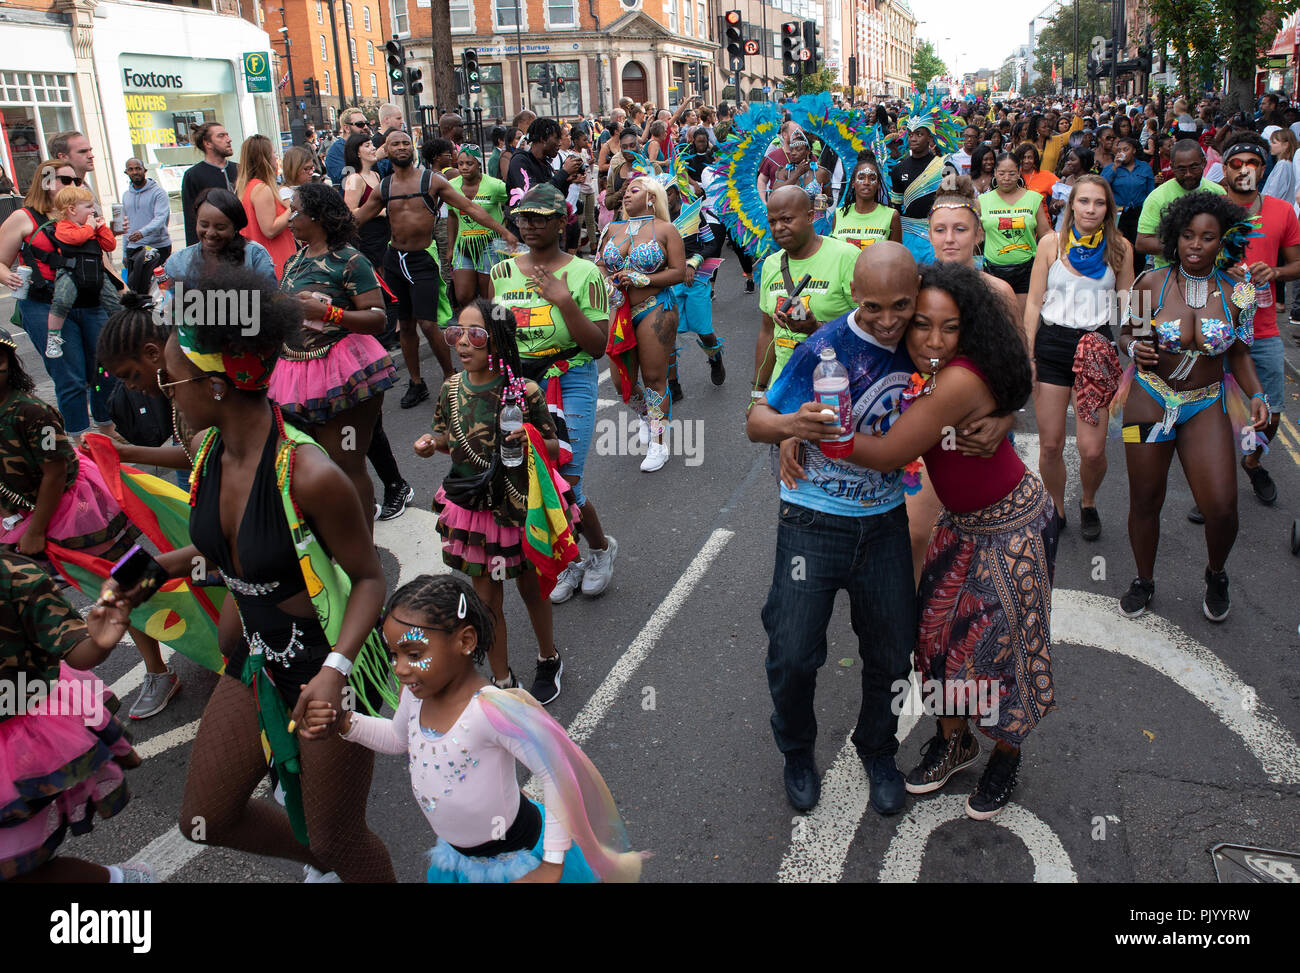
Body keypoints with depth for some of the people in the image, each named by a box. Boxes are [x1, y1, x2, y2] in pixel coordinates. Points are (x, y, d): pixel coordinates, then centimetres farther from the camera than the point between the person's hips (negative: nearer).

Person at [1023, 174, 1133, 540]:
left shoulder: (1119, 247, 4)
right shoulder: (1051, 243, 3)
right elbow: (1033, 302, 4)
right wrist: (1027, 355, 0)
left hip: (1097, 347, 0)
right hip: (1052, 344, 0)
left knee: (1092, 449, -6)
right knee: (1050, 445, 3)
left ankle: (1088, 503, 24)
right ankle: (1056, 508, 27)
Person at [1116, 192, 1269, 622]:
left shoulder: (1235, 294, -1)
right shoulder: (1151, 283, -6)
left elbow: (1239, 353, 11)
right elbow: (1126, 333, 5)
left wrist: (1257, 395, -3)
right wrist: (1135, 349, -18)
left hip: (1206, 406, 1)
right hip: (1149, 400, -1)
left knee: (1221, 508, -8)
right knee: (1145, 501, 7)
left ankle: (1216, 575, 25)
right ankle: (1144, 581, 31)